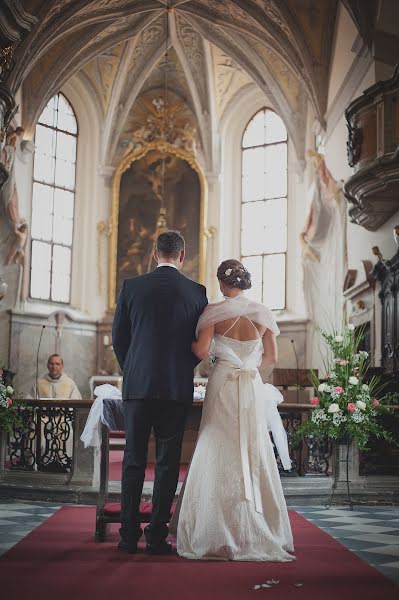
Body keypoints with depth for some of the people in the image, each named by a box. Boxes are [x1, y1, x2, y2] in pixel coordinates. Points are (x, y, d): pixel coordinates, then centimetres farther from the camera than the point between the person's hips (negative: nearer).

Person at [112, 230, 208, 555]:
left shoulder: (131, 286, 1)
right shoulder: (196, 291, 0)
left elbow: (118, 337, 6)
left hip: (137, 384, 1)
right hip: (177, 387, -1)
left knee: (133, 460, 8)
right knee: (168, 461, 5)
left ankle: (129, 535, 9)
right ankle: (157, 536, 7)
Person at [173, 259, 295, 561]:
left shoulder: (214, 311, -5)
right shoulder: (263, 313, 4)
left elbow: (201, 351, -11)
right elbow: (272, 357, 5)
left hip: (222, 388, -2)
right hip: (253, 389, 2)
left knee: (220, 457, 3)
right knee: (254, 457, 8)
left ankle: (220, 535, 4)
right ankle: (258, 534, 11)